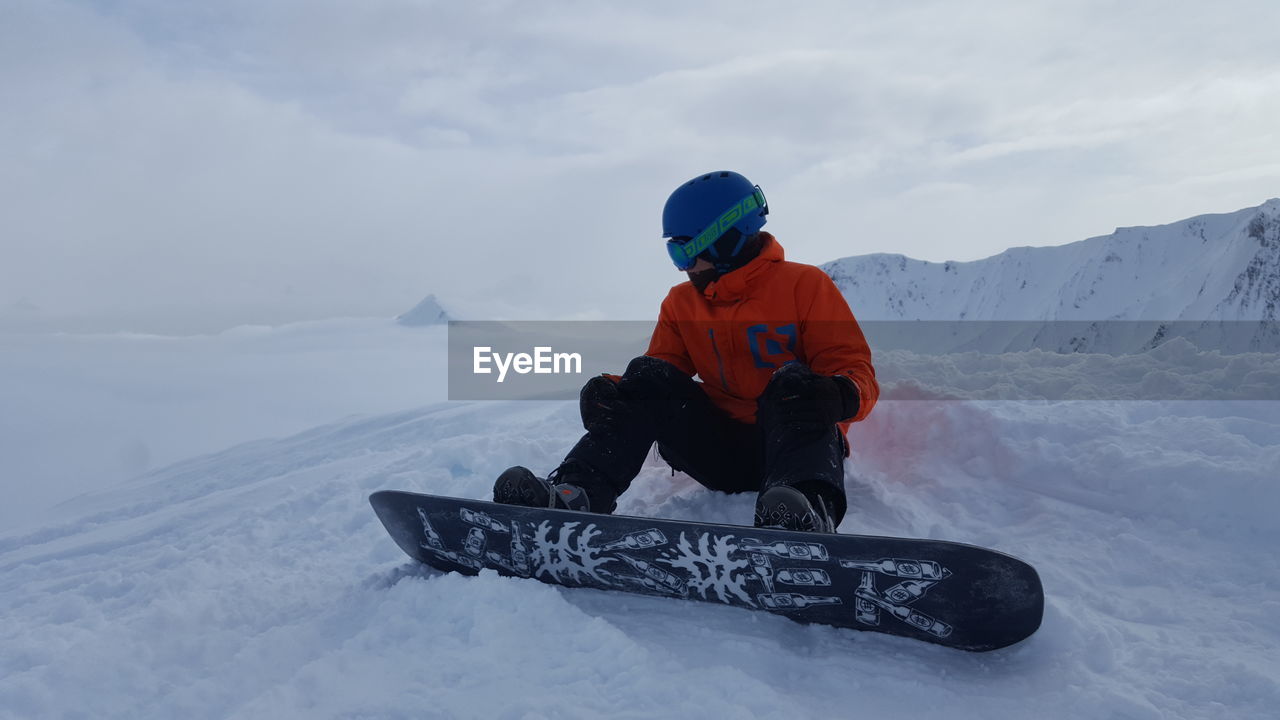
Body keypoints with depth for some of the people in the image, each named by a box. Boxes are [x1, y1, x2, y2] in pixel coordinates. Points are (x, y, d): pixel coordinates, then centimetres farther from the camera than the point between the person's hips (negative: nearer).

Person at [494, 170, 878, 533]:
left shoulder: (804, 285, -4)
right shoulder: (681, 304, 11)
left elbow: (855, 367, -9)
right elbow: (660, 370, 6)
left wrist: (836, 397, -34)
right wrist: (614, 393, -17)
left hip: (798, 440, -3)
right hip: (722, 450, 4)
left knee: (793, 383, -32)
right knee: (648, 380, -15)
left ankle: (808, 505, -57)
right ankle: (578, 491, -30)